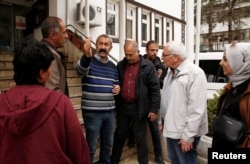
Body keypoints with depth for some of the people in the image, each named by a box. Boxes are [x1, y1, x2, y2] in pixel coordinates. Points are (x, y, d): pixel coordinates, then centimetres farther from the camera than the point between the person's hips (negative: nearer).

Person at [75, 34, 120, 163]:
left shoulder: (113, 67, 10)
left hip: (110, 111, 6)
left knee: (108, 144, 21)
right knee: (91, 146, 8)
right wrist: (87, 55, -52)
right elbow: (80, 70, -32)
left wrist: (118, 89, -3)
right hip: (92, 112, -5)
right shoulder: (88, 61, -8)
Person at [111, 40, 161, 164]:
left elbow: (155, 89, -7)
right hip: (123, 107, 4)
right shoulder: (120, 65, 6)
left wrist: (154, 109, -10)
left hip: (139, 108, -4)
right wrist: (115, 104, 9)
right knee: (119, 136, 18)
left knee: (141, 139, 10)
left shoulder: (148, 66, -7)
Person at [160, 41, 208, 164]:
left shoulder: (195, 73, -19)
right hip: (171, 129, 8)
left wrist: (188, 135, -20)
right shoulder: (171, 72, 9)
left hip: (184, 133, -8)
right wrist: (163, 122, 17)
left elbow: (196, 109, -22)